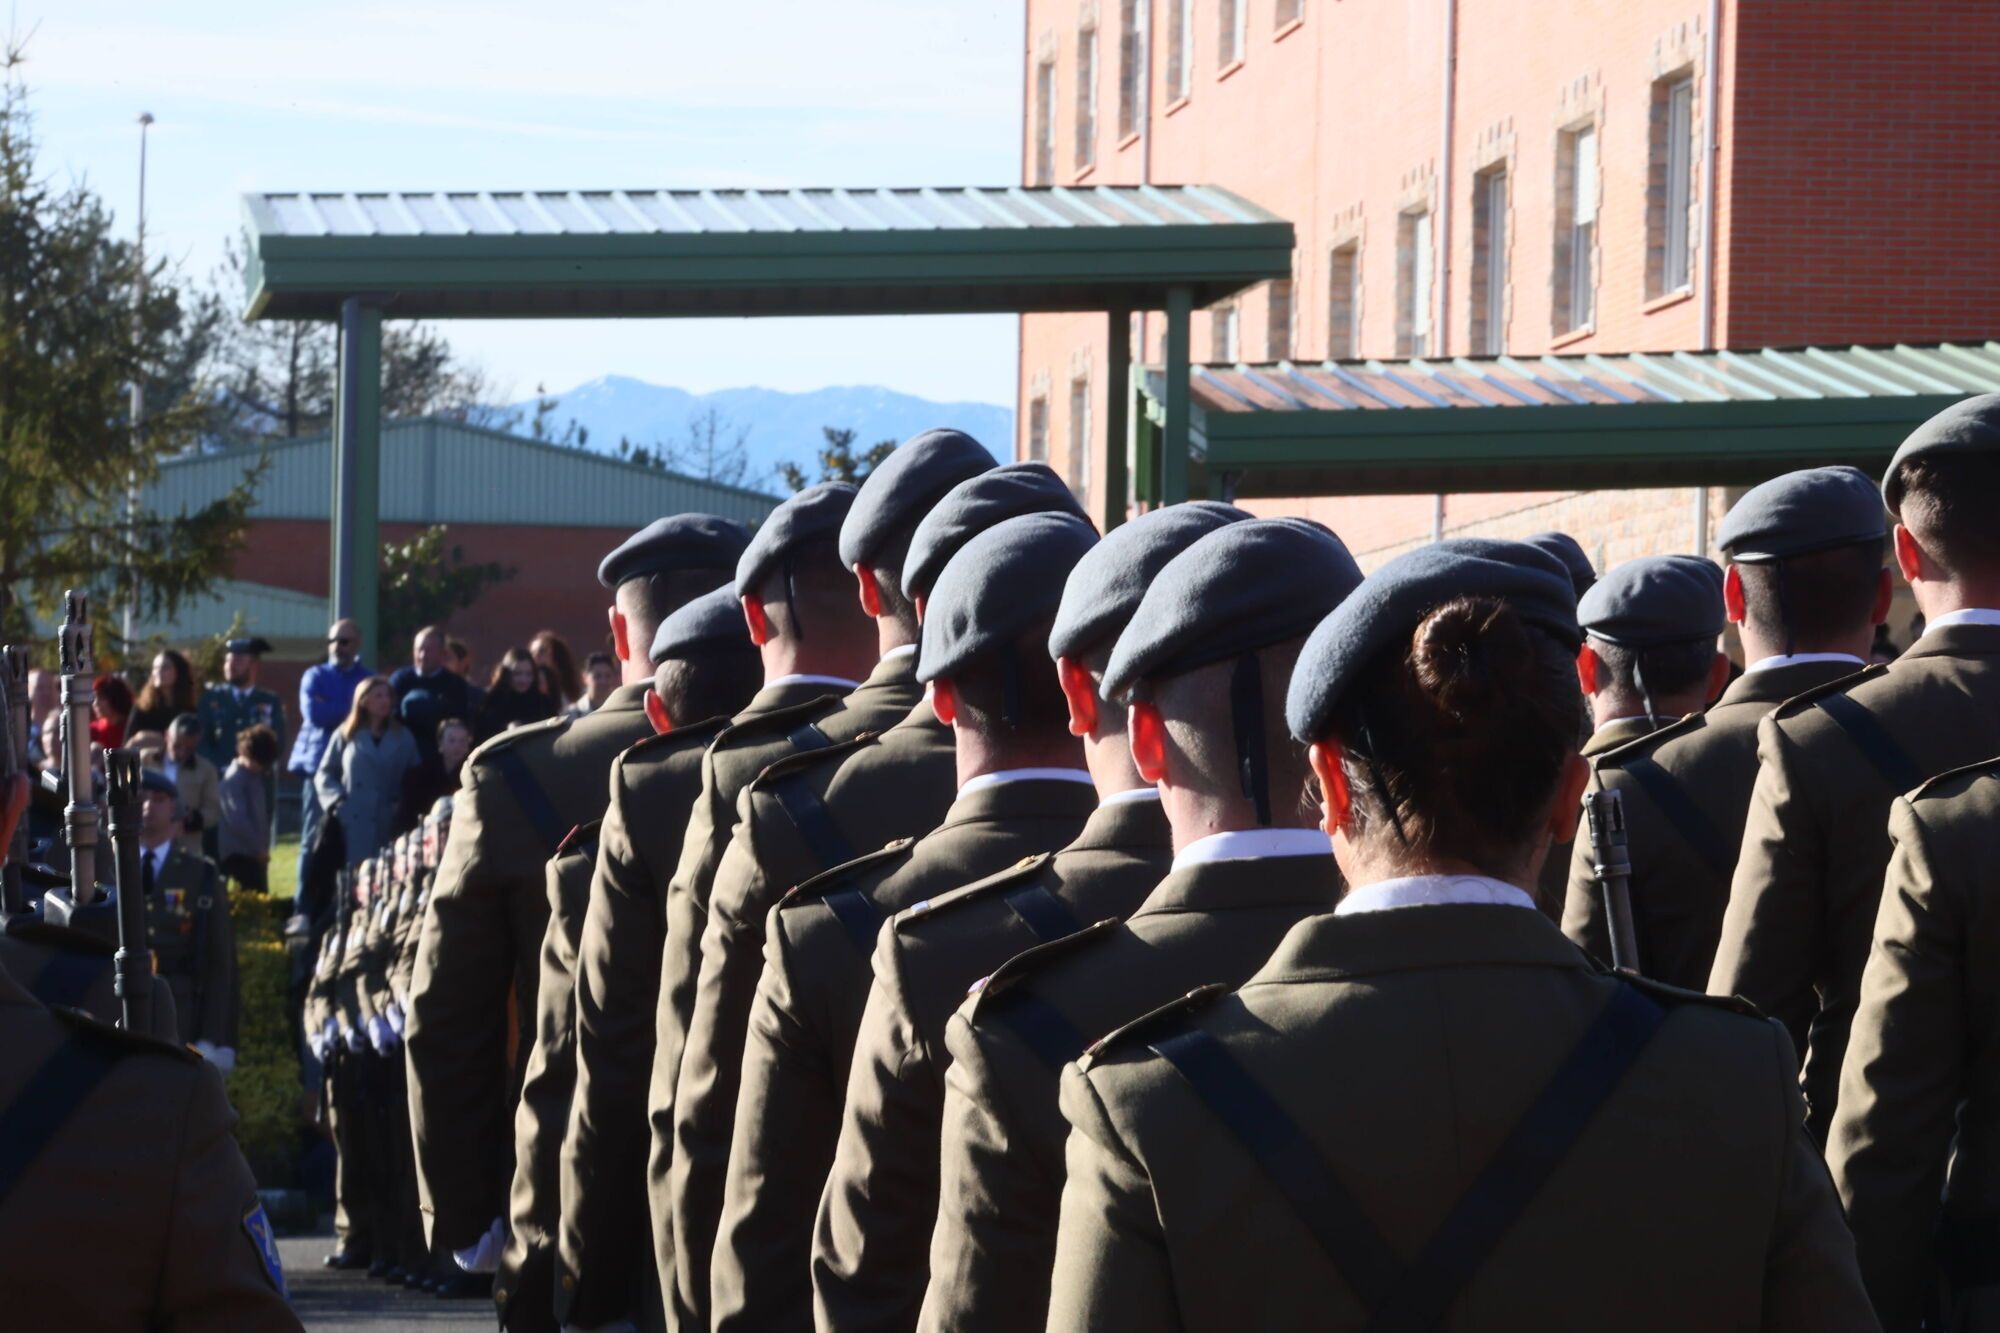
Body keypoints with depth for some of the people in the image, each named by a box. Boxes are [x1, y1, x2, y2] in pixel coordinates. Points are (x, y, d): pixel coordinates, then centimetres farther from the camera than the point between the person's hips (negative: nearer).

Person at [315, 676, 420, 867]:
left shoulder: (403, 737, 13)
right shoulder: (346, 735, 9)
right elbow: (324, 774, 11)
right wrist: (338, 801, -5)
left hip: (388, 827, 1)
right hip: (353, 825, -1)